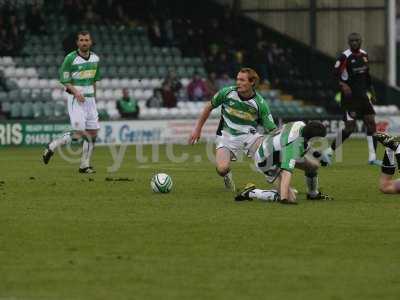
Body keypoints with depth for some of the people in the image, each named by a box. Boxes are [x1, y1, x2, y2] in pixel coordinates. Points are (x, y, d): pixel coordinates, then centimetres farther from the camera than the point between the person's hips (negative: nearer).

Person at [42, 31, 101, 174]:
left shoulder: (95, 58, 9)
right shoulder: (70, 58, -10)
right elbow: (65, 81, -9)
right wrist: (75, 91, -24)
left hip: (90, 99, 6)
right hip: (75, 99, -6)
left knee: (93, 133, 1)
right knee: (78, 133, -15)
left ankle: (85, 165, 10)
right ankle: (52, 147, 4)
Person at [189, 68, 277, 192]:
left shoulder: (260, 103, -13)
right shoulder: (227, 92, -11)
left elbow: (272, 130, -9)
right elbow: (209, 107, 7)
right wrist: (197, 128, 10)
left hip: (249, 135, 0)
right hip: (226, 136, 0)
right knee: (222, 169, -25)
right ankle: (227, 176, 16)